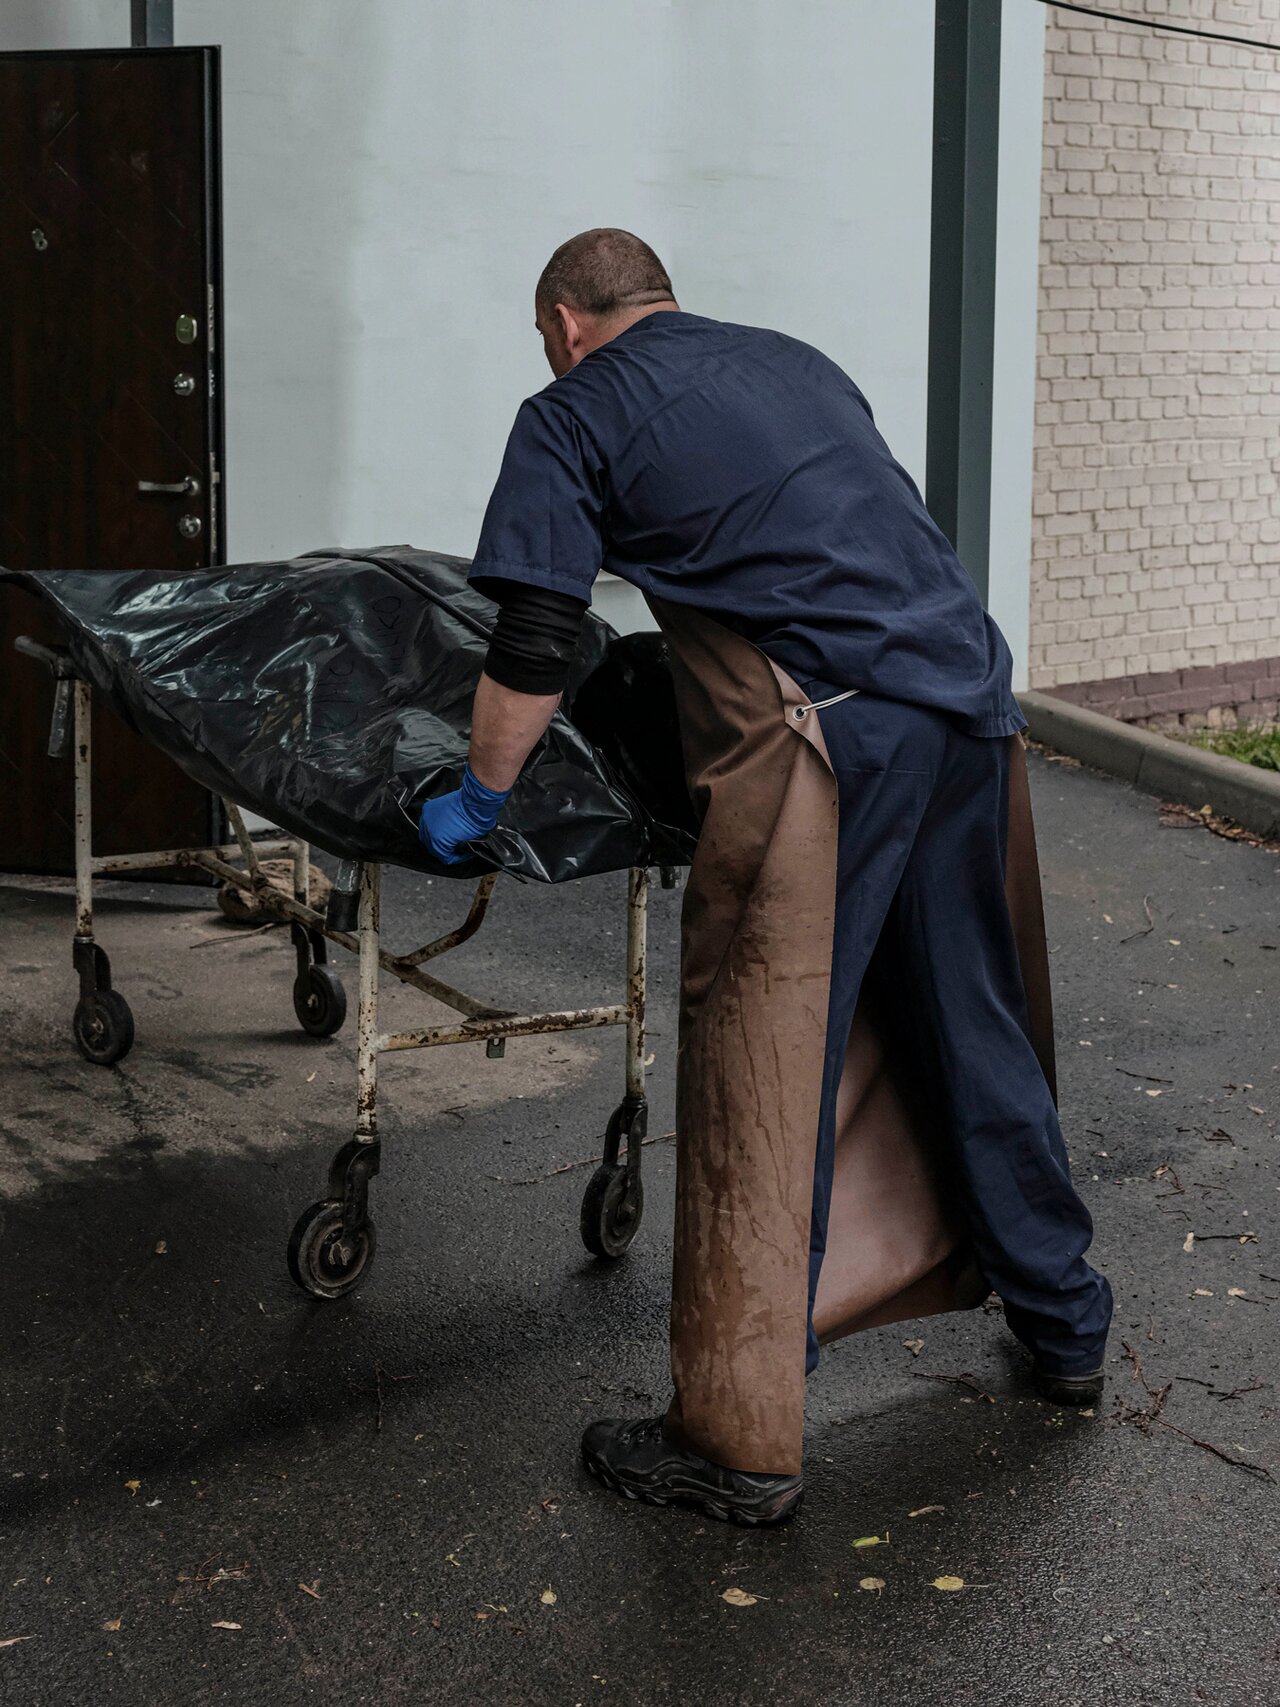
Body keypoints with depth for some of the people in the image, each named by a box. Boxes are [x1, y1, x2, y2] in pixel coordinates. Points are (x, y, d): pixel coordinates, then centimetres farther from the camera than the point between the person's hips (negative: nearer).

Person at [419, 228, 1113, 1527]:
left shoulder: (575, 412, 8)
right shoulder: (797, 363, 26)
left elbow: (533, 650, -1)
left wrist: (478, 801, 12)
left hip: (819, 738, -7)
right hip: (970, 709, 7)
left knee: (763, 1078, -2)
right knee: (981, 1031, 20)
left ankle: (738, 1445, 2)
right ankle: (1063, 1327, 34)